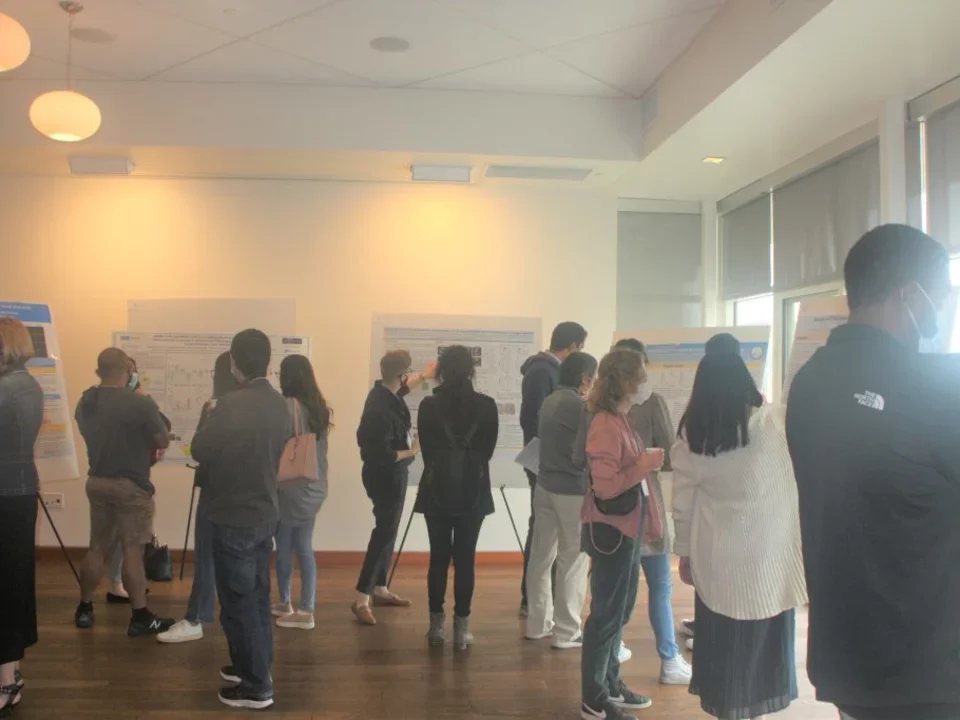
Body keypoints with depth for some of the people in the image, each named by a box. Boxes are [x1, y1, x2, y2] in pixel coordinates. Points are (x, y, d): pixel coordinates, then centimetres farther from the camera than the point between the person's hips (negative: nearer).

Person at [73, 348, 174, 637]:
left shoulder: (85, 402, 2)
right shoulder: (141, 404, -18)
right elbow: (163, 441, -10)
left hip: (97, 481, 6)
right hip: (131, 485, -6)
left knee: (97, 547, 17)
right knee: (132, 550, -1)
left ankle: (84, 609, 27)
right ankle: (141, 618, 5)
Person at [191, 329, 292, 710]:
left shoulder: (231, 404, -22)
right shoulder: (280, 404, 1)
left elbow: (199, 451, -11)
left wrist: (209, 418, 4)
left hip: (233, 519, -7)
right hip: (265, 513, 7)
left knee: (238, 603, 3)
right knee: (257, 597, 19)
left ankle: (256, 686, 11)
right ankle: (255, 667, 33)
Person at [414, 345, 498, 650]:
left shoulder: (429, 405, -6)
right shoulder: (487, 405, -5)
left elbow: (426, 449, 2)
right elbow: (488, 450, 2)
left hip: (437, 489, 0)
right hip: (473, 490, 0)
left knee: (439, 557, 9)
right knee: (465, 559, 5)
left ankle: (436, 625, 13)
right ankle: (461, 627, 9)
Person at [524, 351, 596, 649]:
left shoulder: (549, 401, 8)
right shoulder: (580, 406, -16)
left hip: (545, 484, 8)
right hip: (572, 490, -8)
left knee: (541, 554, 12)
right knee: (573, 560, 2)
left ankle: (537, 623, 22)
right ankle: (567, 631, 9)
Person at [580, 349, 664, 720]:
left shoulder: (619, 419, 8)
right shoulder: (605, 424, -21)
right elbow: (605, 486, -24)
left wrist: (646, 461, 2)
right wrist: (646, 466, -20)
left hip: (624, 527, 10)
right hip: (609, 530, -10)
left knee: (618, 610, 19)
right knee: (607, 613, 2)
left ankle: (610, 684, 33)